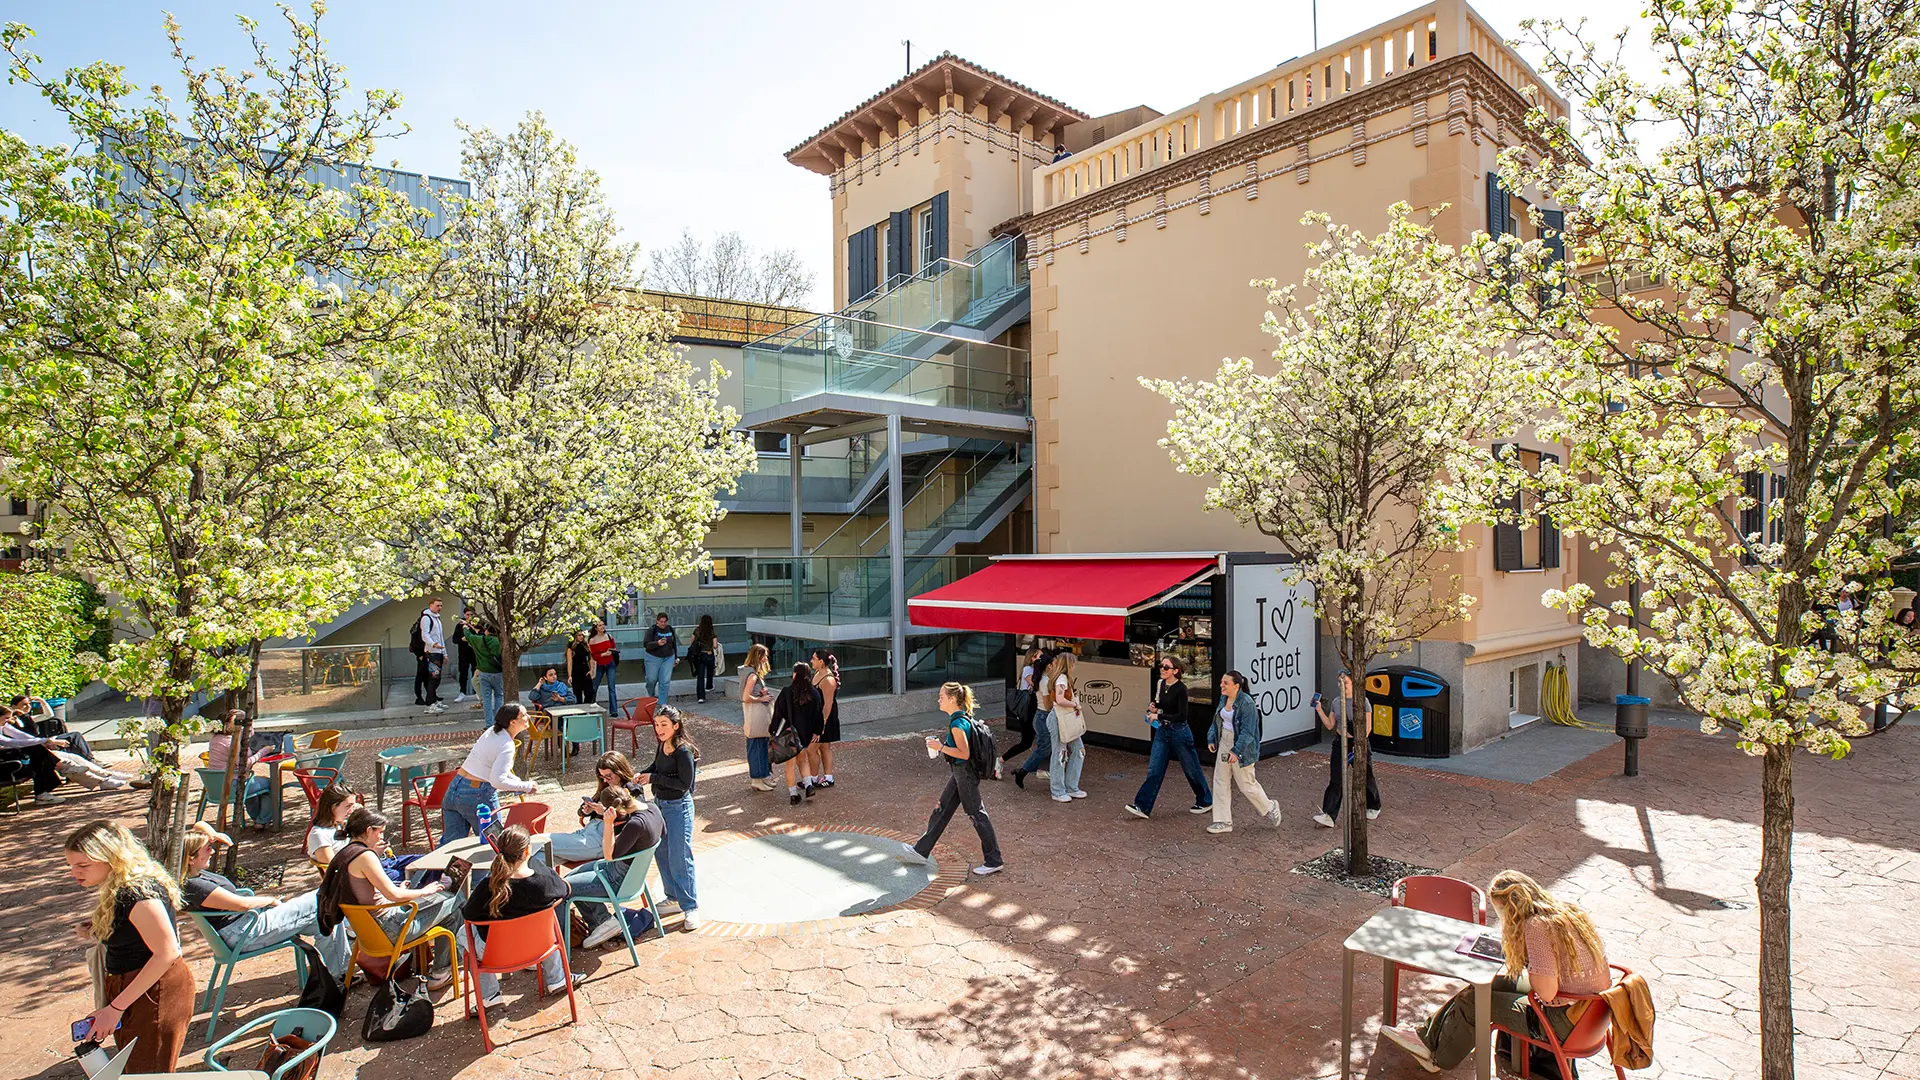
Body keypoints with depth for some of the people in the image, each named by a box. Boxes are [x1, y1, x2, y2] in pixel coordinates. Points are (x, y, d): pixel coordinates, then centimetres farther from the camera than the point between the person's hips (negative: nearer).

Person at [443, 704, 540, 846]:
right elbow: (497, 781, -25)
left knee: (450, 843, 11)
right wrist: (526, 787, -15)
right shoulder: (507, 746, -18)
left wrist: (517, 781, 14)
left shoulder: (492, 731, 8)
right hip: (478, 796, -8)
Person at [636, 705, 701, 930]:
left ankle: (690, 907, 6)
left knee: (679, 858, -5)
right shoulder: (663, 745, 1)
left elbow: (684, 783, -23)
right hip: (660, 804, 9)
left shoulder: (683, 751, -23)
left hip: (678, 807, -9)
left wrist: (653, 779, -20)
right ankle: (674, 898, 32)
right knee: (661, 854, 17)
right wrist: (642, 775, -2)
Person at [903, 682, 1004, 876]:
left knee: (977, 815, -1)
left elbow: (964, 753, -25)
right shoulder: (963, 718, 7)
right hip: (959, 773, 10)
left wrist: (940, 747, -22)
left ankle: (994, 862, 9)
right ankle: (921, 851, 27)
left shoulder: (957, 723, -22)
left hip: (964, 773, -10)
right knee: (941, 811, 17)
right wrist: (940, 742, 13)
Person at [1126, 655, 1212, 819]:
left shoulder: (1180, 689, -19)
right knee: (1154, 770, 2)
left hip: (1179, 732, -6)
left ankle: (1205, 801, 30)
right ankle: (1142, 807, 1)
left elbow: (1182, 716, -23)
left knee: (1191, 769, 10)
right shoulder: (1160, 684, 3)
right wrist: (1154, 707, 0)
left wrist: (1159, 716, -21)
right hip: (1162, 731, 7)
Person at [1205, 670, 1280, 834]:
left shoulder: (1246, 703, -21)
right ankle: (1224, 821, 16)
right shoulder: (1224, 699, 4)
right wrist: (1211, 739, 8)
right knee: (1221, 782, 8)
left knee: (1246, 785, 5)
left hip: (1241, 748, -8)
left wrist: (1236, 751, -26)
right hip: (1224, 744, 8)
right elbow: (1217, 721, 17)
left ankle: (1269, 808, 31)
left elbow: (1247, 731, -23)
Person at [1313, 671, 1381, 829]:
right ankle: (1329, 816, -10)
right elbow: (1330, 725, 9)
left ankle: (1373, 808, 39)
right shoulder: (1336, 702, 6)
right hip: (1340, 743, 4)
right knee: (1336, 780, -4)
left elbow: (1367, 727, -12)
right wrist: (1319, 710, -2)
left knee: (1365, 779, 12)